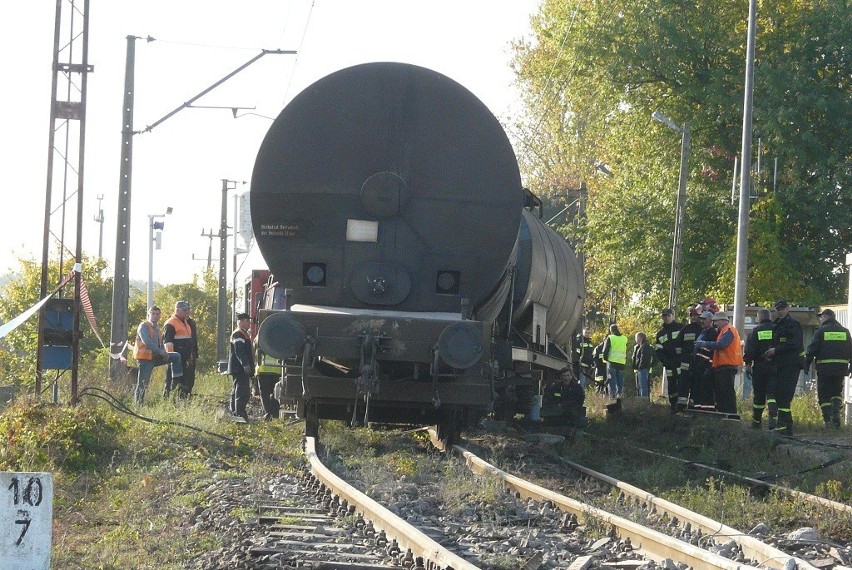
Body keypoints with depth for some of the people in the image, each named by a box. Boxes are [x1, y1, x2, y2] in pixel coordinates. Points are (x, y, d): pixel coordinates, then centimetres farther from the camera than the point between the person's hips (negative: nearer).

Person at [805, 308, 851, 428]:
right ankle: (836, 413, -3)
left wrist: (806, 365, 3)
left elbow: (812, 350, -6)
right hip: (841, 368, 4)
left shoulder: (821, 331, -4)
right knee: (837, 392, 19)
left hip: (824, 368, -4)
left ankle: (828, 420, -4)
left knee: (824, 395, 4)